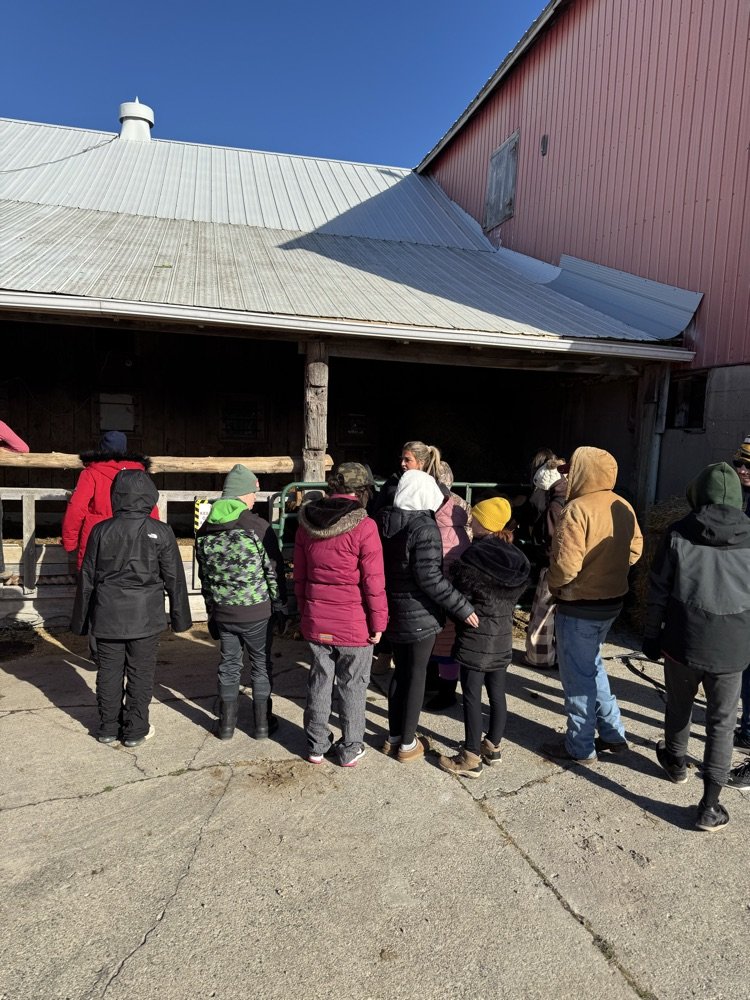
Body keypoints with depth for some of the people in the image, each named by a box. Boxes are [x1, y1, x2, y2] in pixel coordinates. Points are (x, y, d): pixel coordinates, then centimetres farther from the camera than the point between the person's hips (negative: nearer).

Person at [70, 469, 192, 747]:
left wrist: (81, 620, 13)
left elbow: (87, 578, 3)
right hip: (145, 618, -2)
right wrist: (179, 617, 8)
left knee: (109, 672, 14)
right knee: (140, 673, 9)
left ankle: (108, 727, 25)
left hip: (107, 616, 2)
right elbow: (174, 578, -3)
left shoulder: (101, 530, -3)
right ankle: (135, 730, 18)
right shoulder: (160, 532, -8)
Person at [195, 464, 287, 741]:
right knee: (261, 665, 11)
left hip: (222, 611, 4)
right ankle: (263, 723, 21)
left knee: (228, 664, 17)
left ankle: (227, 724, 26)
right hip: (257, 612, -4)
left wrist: (212, 609, 18)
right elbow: (274, 571, -11)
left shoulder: (205, 530, 3)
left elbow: (204, 575, 10)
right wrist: (280, 605, 1)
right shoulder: (258, 526, -15)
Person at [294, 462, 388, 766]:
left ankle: (316, 746, 32)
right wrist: (378, 622, -4)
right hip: (354, 624, -4)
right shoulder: (363, 527, -17)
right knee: (352, 686, 13)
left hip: (315, 622, 4)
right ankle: (349, 750, 27)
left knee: (319, 681, 18)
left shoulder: (306, 522, 0)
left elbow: (299, 575, 8)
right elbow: (373, 582, -15)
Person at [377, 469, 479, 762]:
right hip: (419, 615, -7)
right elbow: (429, 577, -24)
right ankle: (407, 744, 19)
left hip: (392, 610, 7)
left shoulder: (384, 522, 1)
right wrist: (462, 607, -19)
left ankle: (394, 736, 30)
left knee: (400, 671, 19)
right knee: (417, 675, 8)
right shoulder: (424, 528, -20)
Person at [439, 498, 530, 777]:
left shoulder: (473, 557, -19)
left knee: (472, 696, 2)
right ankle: (493, 747, 29)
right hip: (503, 636, 7)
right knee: (497, 693, 16)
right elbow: (514, 596, 9)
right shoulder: (516, 558, 1)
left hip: (476, 637, -6)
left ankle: (471, 758, 10)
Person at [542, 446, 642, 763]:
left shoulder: (578, 509, -22)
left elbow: (565, 565, -26)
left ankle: (580, 747, 20)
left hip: (579, 606, -8)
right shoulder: (623, 507, 2)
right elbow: (634, 550, 12)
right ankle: (612, 734, 31)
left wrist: (554, 586, -7)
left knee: (577, 675, 7)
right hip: (612, 600, 8)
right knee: (592, 665, 24)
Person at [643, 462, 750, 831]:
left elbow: (658, 591, -5)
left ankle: (675, 762, 46)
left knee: (679, 707, 22)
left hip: (683, 641, 0)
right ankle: (710, 805, 12)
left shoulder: (678, 533, -8)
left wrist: (651, 636, 6)